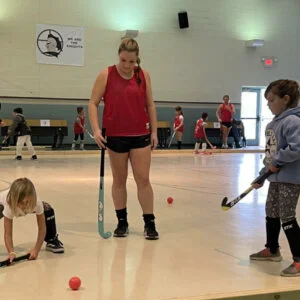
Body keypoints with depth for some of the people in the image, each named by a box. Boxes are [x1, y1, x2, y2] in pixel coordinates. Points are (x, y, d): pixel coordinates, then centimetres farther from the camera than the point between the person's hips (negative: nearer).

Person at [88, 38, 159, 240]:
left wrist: (154, 131, 6)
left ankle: (150, 223, 8)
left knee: (143, 179, 0)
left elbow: (150, 105, 9)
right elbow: (93, 103, -3)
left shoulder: (144, 75, 2)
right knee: (119, 180, 9)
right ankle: (122, 222, 21)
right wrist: (96, 129, -15)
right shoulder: (106, 75, -4)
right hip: (115, 136, -1)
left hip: (140, 135, 1)